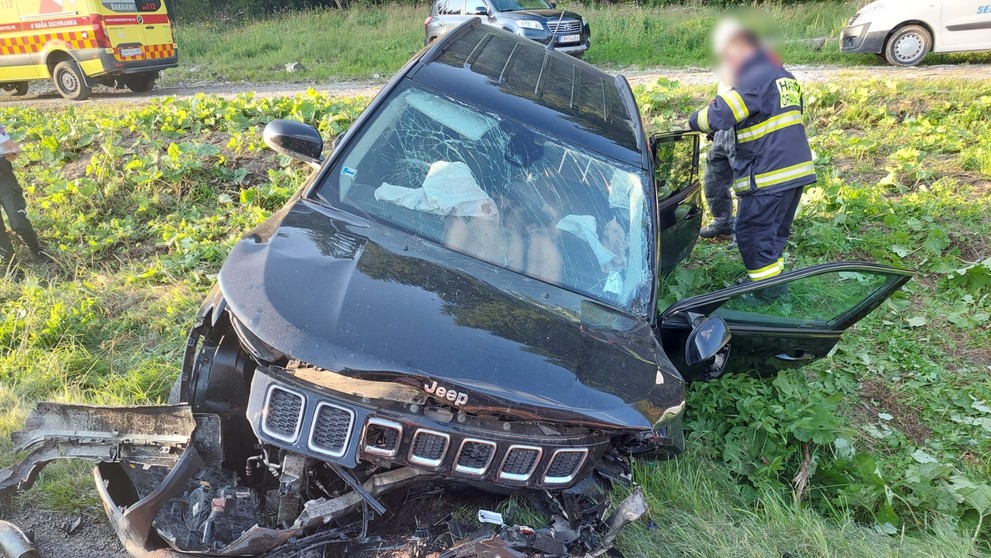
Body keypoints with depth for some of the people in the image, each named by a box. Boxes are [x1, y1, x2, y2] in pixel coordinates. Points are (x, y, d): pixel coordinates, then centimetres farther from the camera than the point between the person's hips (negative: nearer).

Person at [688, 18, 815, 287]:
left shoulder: (754, 79, -14)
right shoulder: (785, 76, 16)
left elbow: (718, 116, -22)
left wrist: (693, 121, -2)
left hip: (768, 175, -9)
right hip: (797, 168, 10)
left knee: (752, 233, 1)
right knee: (776, 230, 19)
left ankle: (766, 289, 7)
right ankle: (774, 278, 29)